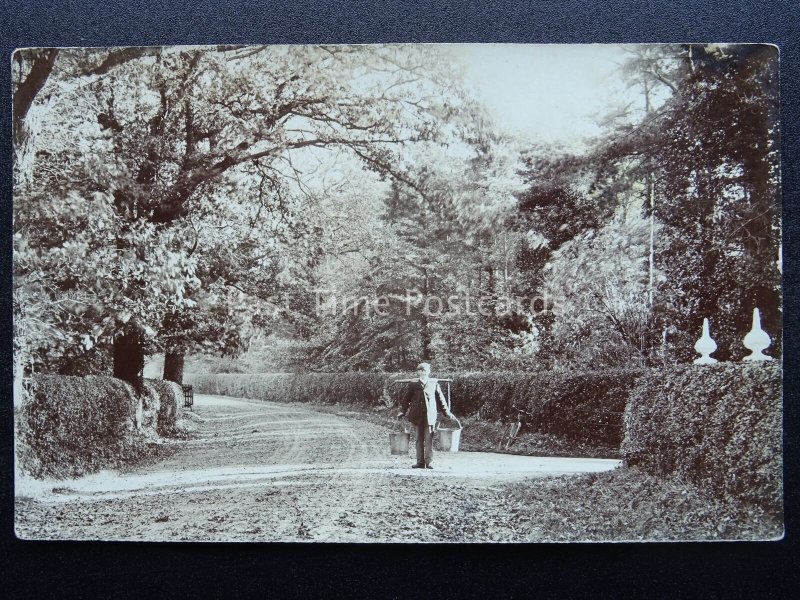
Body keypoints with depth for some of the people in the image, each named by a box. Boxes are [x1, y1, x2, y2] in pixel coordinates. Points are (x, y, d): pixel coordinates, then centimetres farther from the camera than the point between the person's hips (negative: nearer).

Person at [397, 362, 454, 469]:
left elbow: (441, 399, 13)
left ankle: (429, 462, -1)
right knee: (419, 439, 5)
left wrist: (447, 412, 10)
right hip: (417, 416, 1)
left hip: (430, 415, -1)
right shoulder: (413, 386, 9)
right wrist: (402, 412, 2)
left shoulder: (434, 384, 9)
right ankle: (420, 462, 9)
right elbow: (406, 400, 12)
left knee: (429, 439, -5)